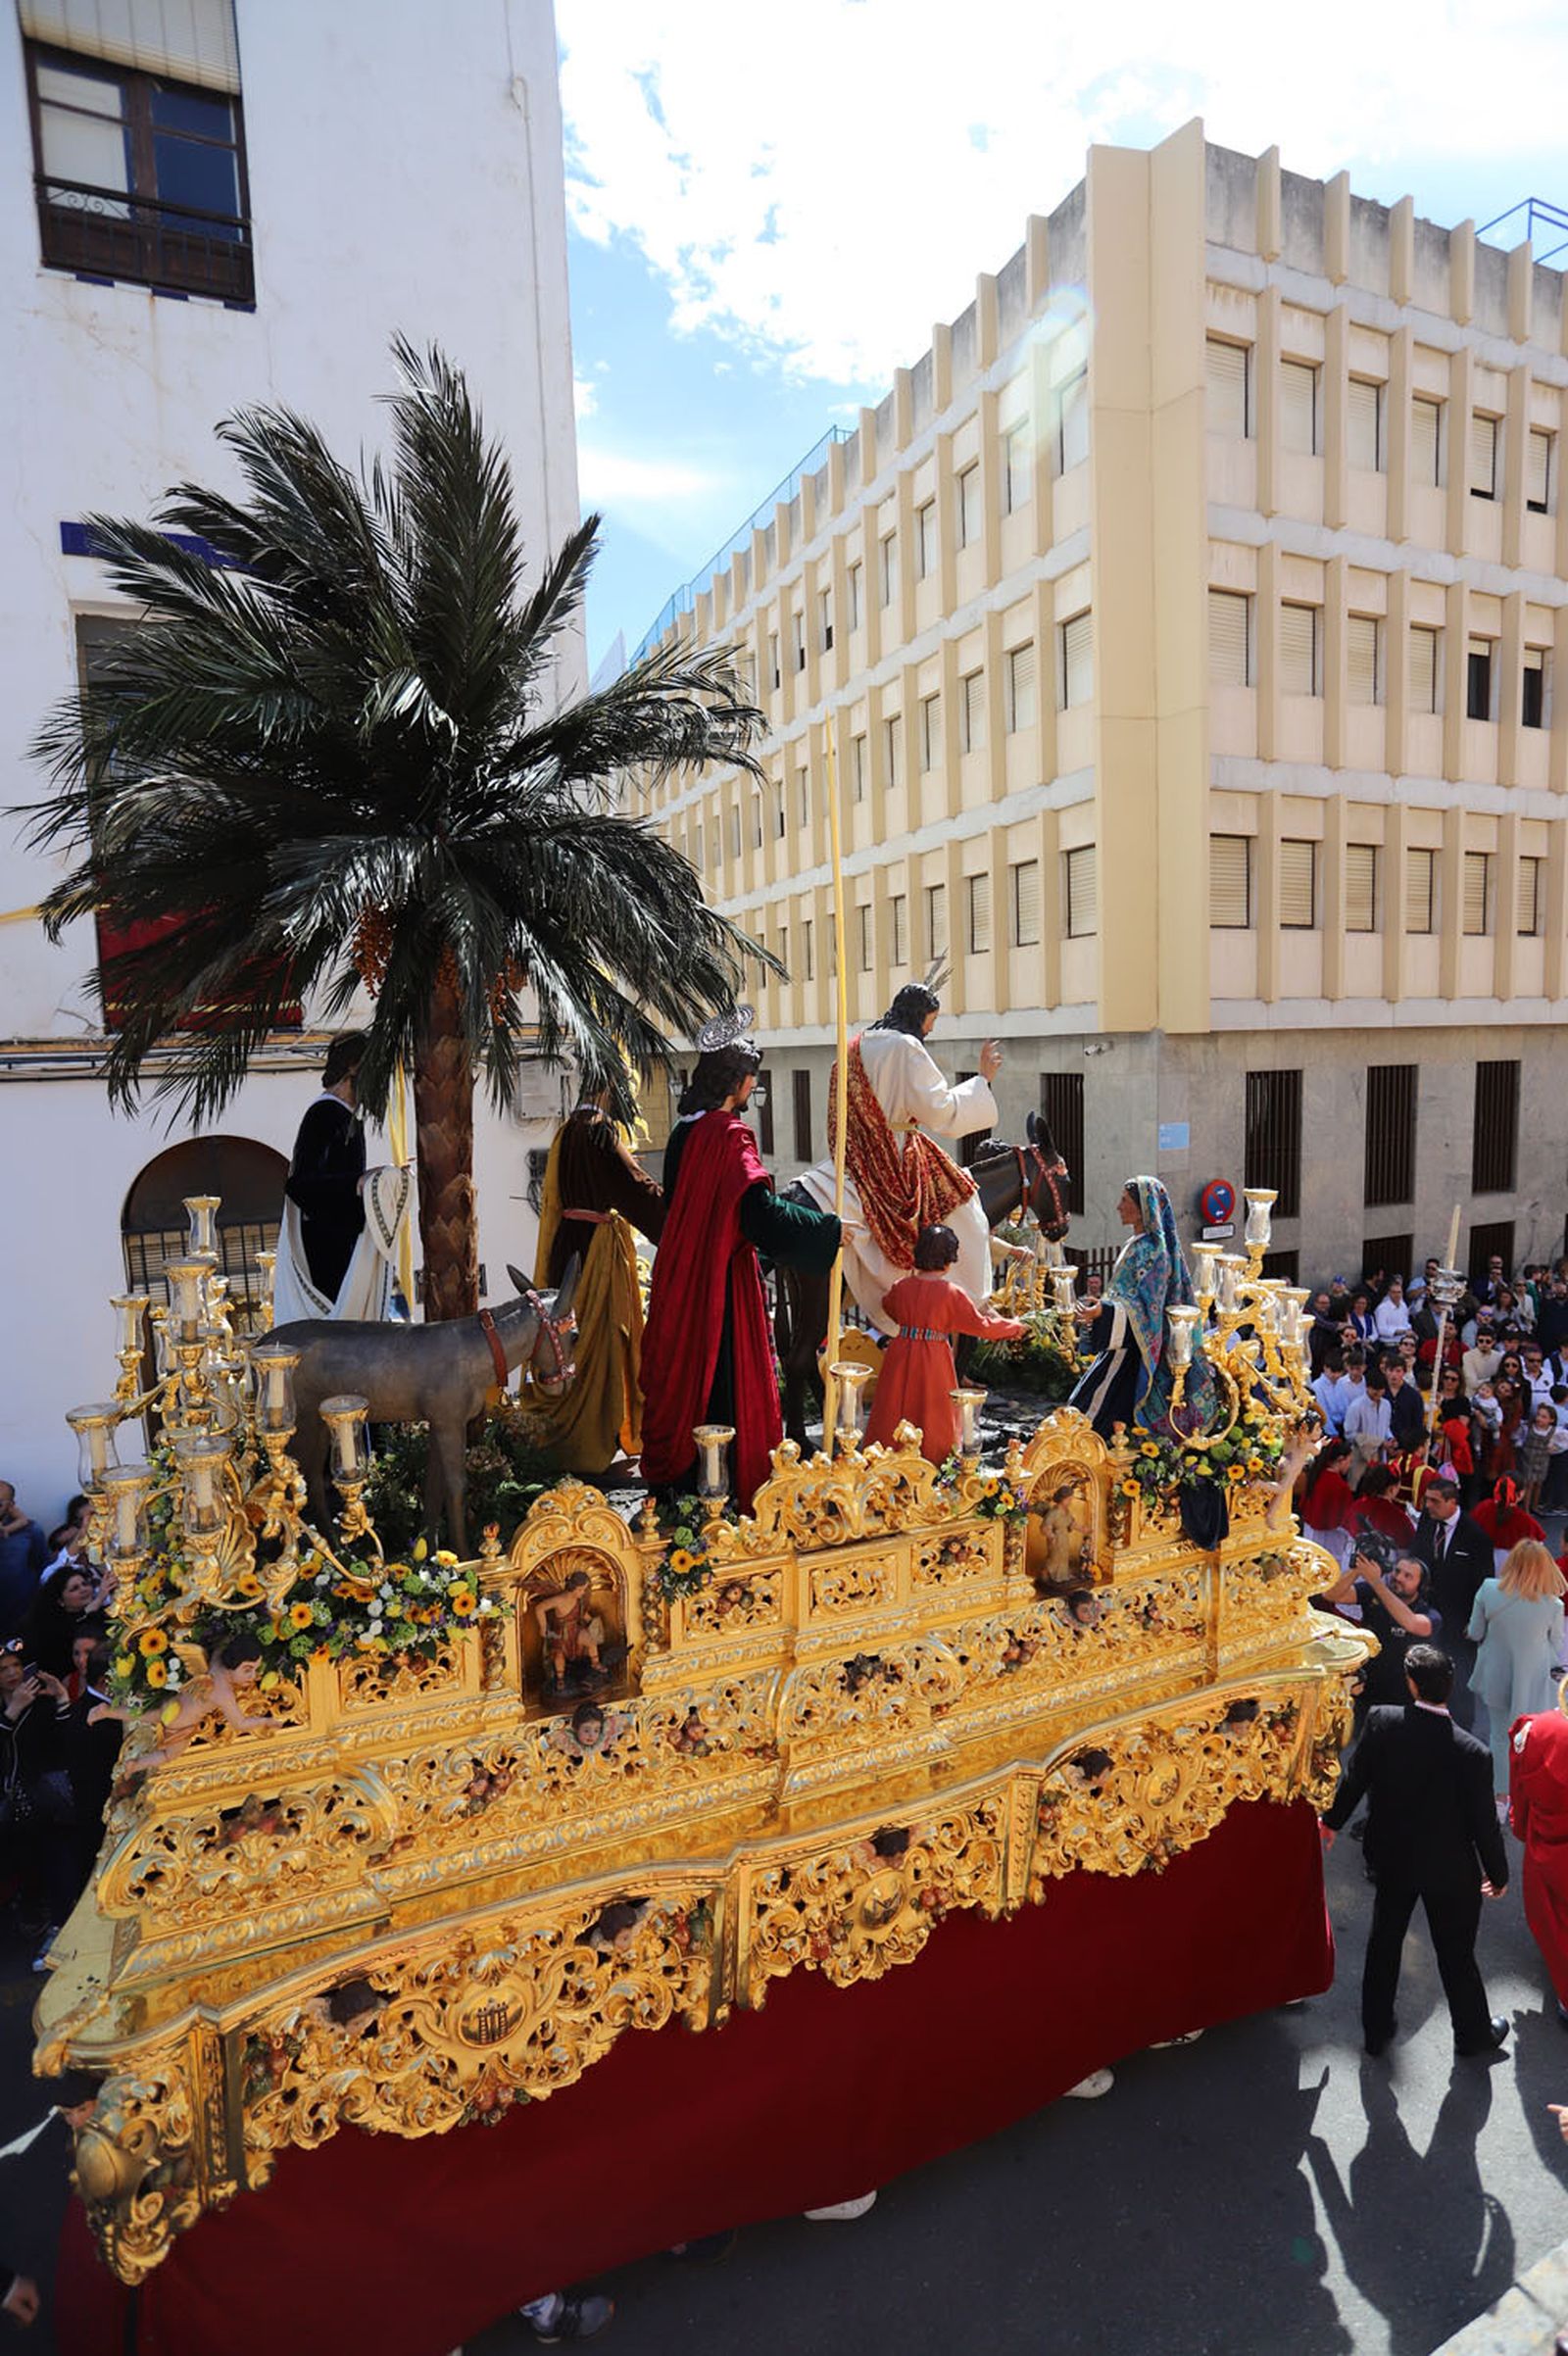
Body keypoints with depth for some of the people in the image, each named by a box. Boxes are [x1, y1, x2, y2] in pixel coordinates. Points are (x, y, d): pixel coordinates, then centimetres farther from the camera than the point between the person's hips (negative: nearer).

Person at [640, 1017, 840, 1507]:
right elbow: (760, 1213, -26)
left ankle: (671, 1474, 29)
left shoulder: (685, 1131, 8)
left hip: (681, 1274, 9)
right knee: (724, 1373, 0)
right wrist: (833, 1230, -18)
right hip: (721, 1279, -9)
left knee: (684, 1368, 17)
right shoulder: (730, 1135, -18)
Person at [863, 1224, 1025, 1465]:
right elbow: (982, 1326, -7)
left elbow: (887, 1305, 21)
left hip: (901, 1355, 4)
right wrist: (1014, 1327, 8)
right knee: (932, 1415, 12)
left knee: (896, 1410, 15)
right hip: (934, 1361, -3)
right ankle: (931, 1454, 20)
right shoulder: (952, 1293, -15)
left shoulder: (902, 1286, -3)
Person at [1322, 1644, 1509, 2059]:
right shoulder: (1472, 1752, -29)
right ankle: (1473, 2033, 45)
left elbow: (1354, 1778, -7)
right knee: (1456, 1953, 21)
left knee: (1383, 1943, 21)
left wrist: (1332, 1819, 12)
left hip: (1392, 1858, 2)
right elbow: (1483, 1821, -16)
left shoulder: (1380, 1722, -22)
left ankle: (1376, 2031, 37)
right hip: (1450, 1869, -2)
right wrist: (1498, 1873, 5)